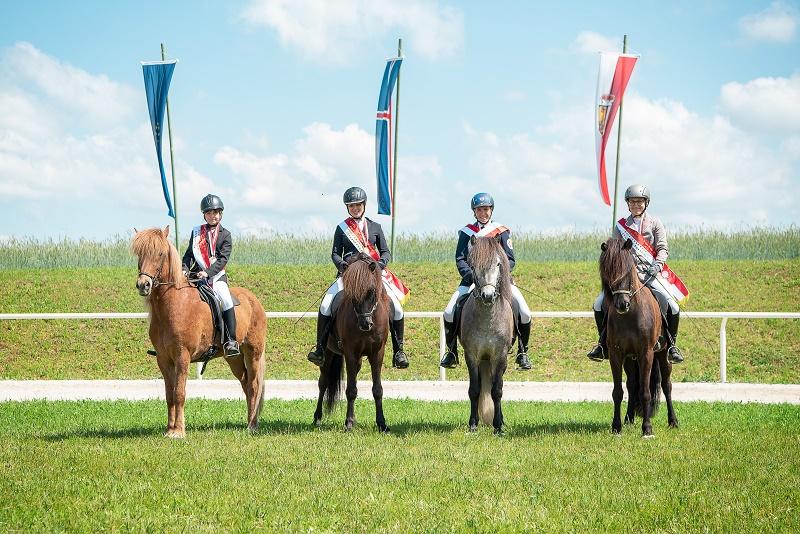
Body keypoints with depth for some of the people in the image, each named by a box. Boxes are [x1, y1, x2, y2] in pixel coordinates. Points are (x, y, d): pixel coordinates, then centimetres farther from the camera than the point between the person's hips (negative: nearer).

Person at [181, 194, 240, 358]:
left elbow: (223, 259, -6)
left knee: (226, 301, -25)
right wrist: (185, 269, -8)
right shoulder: (196, 232, 13)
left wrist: (208, 272, -20)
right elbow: (189, 254, 12)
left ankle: (231, 341, -23)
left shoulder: (225, 235, 5)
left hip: (216, 276, -2)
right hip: (196, 275, 2)